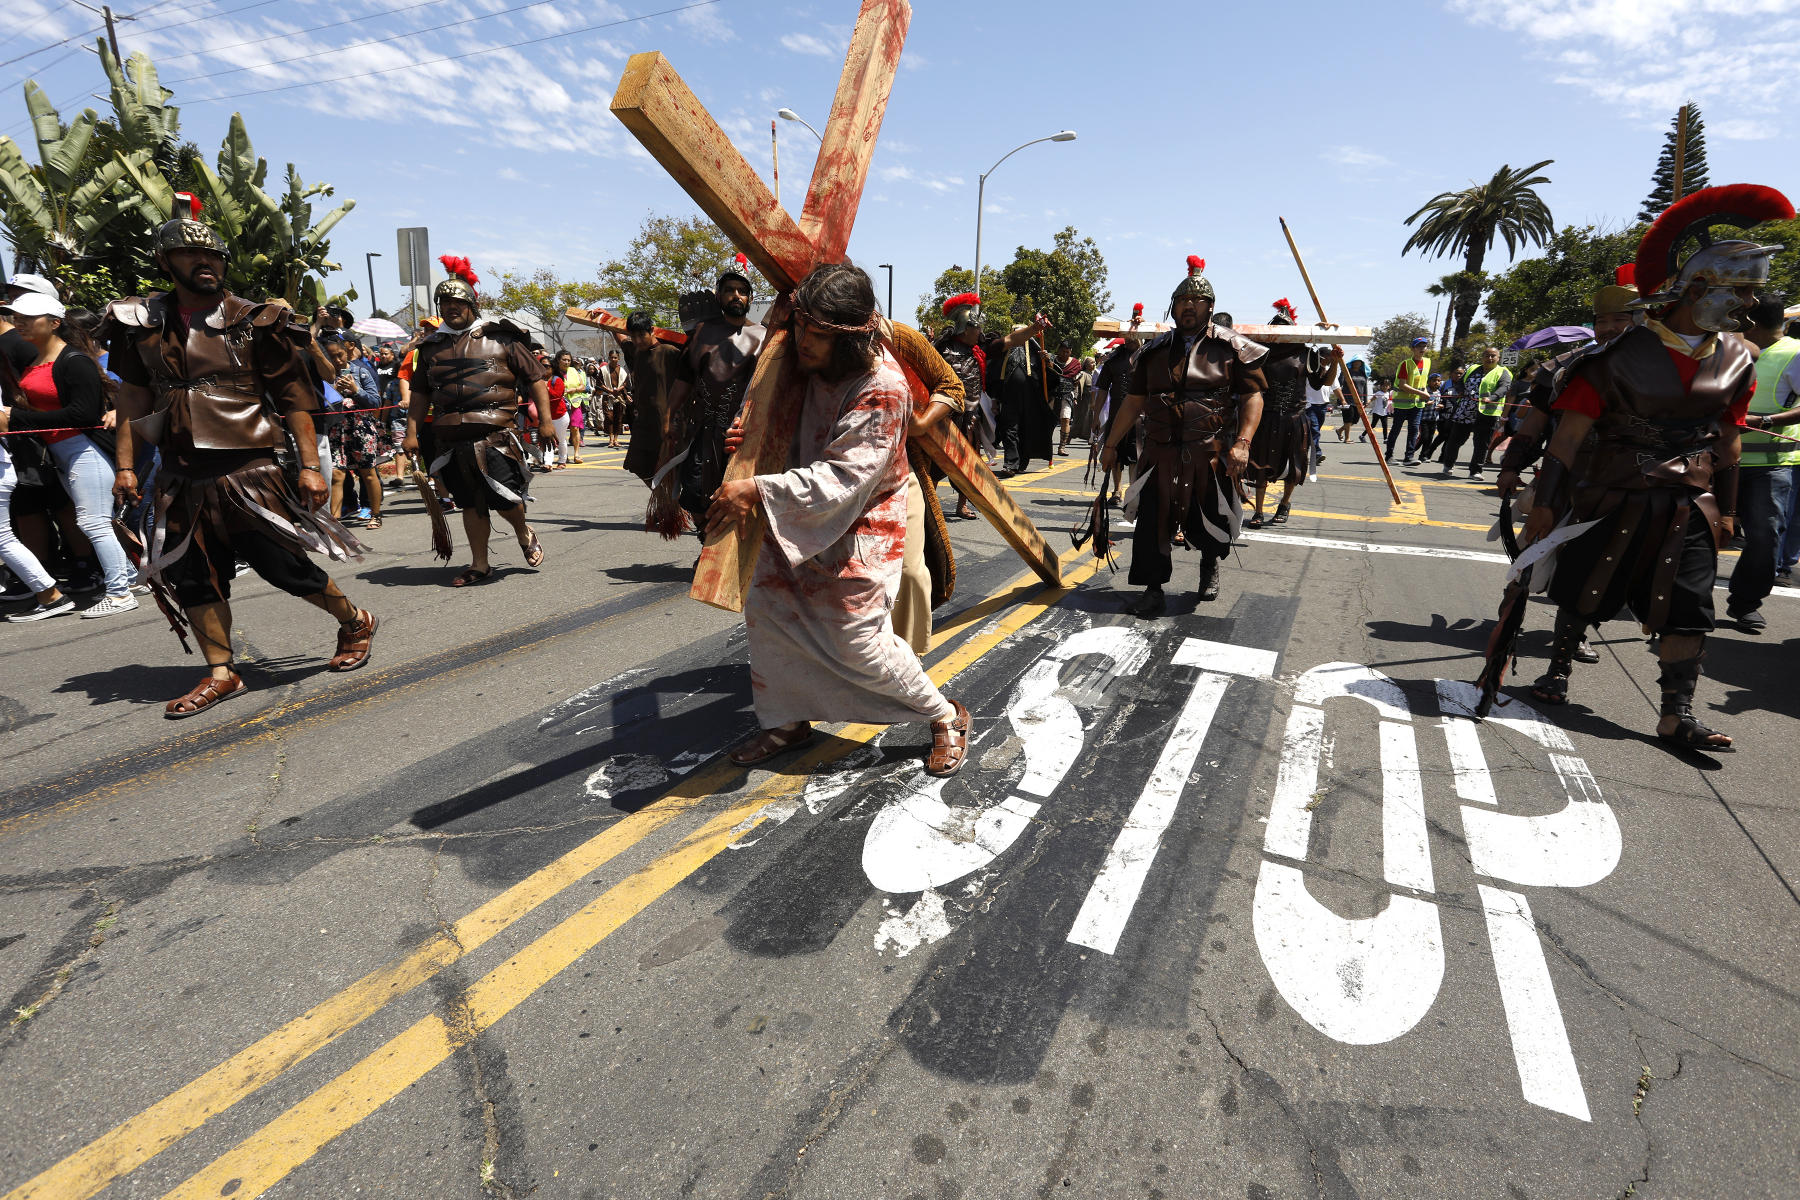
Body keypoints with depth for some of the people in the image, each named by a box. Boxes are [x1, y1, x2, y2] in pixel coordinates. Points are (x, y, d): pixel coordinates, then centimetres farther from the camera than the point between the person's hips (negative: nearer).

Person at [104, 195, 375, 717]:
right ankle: (220, 674, 17)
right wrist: (125, 465, 9)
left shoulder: (254, 322, -3)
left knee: (281, 564, -4)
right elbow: (133, 399, 15)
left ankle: (356, 622, 20)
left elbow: (295, 399, -5)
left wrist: (309, 465, -11)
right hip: (181, 475, 5)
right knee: (192, 575, 7)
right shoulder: (142, 323, 10)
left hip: (249, 470, -5)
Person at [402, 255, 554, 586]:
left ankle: (524, 533, 24)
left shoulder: (499, 336, 3)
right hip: (451, 439, 4)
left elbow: (535, 377, 2)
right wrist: (412, 431, 12)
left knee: (505, 500, -9)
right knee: (470, 504, 9)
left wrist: (544, 420, -5)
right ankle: (479, 565, 19)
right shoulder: (432, 346, 15)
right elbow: (420, 394, 19)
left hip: (494, 434, -4)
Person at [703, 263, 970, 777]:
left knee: (859, 644, -6)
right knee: (765, 606, 6)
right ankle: (788, 721, 25)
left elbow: (842, 478, -32)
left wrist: (758, 490, -37)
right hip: (800, 518, 8)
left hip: (858, 528, -8)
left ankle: (946, 717, 16)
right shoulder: (807, 363, -4)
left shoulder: (881, 389, -27)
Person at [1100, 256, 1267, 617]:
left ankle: (1209, 564, 41)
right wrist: (1111, 444, 10)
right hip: (1161, 453, 2)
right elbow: (1134, 401, 13)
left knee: (1210, 523, 8)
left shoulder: (1232, 348, 2)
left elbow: (1253, 397, -2)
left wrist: (1243, 442, -16)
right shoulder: (1155, 351, 11)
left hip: (1212, 454, -2)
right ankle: (1153, 588, 9)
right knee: (1153, 520, -3)